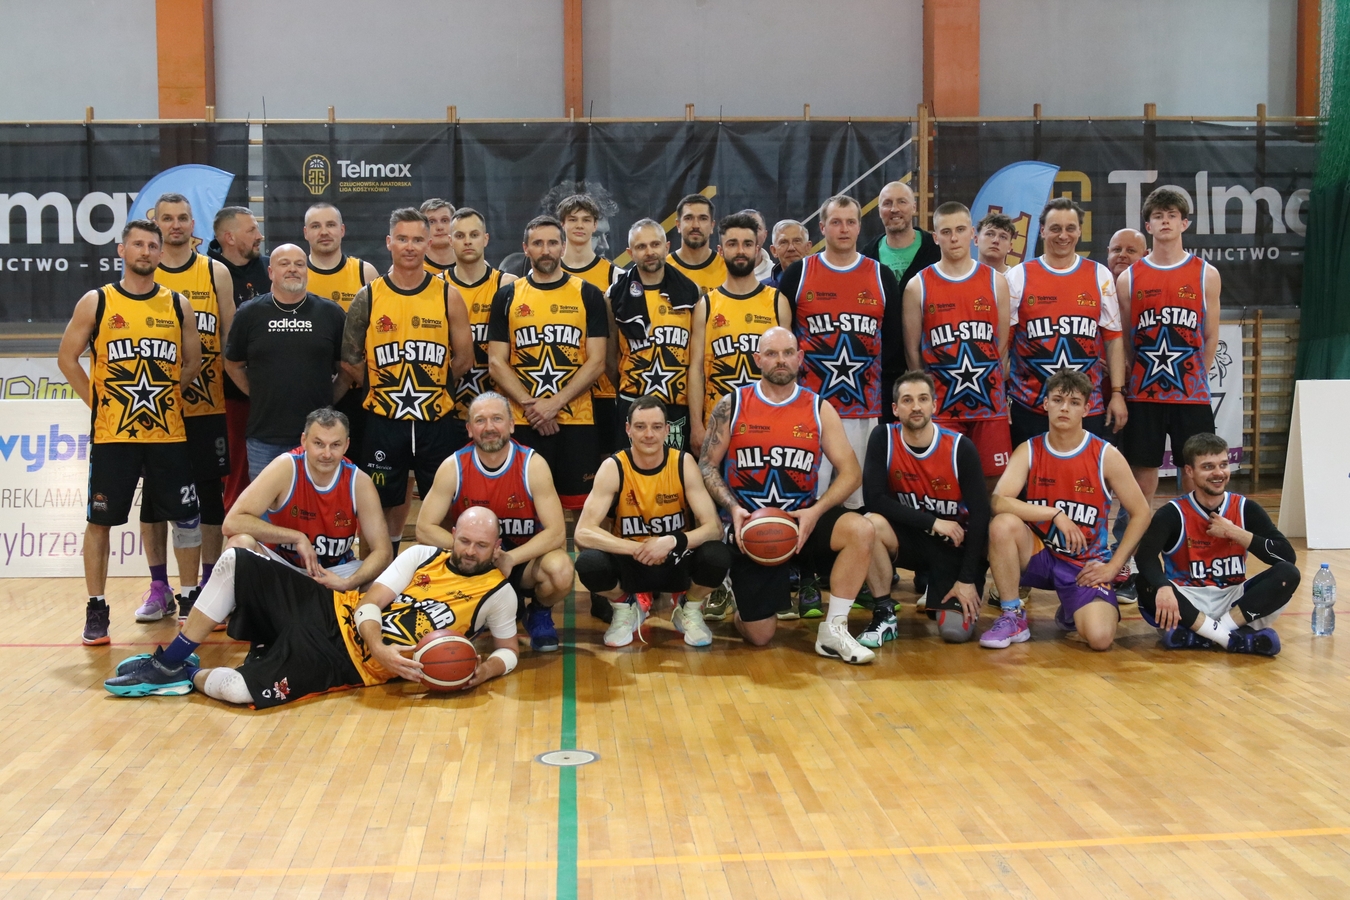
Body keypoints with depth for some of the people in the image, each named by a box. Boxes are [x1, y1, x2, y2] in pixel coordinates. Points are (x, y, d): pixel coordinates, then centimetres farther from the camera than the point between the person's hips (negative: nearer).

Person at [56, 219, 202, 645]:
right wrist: (97, 401, -1)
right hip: (112, 434, -2)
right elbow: (67, 358, 4)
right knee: (99, 521, 2)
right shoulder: (96, 302, 1)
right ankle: (96, 610, 13)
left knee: (184, 518, 5)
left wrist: (166, 397, 6)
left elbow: (192, 361, 15)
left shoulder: (178, 305, 6)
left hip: (169, 433, 2)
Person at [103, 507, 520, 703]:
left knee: (241, 689, -27)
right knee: (235, 562, -11)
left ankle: (190, 677, 9)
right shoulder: (422, 556, 6)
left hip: (351, 663, -4)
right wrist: (379, 646, -20)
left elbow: (508, 649, 8)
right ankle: (171, 661, 4)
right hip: (332, 611, 5)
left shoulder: (498, 593, -1)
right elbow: (369, 603, 0)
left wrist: (482, 672, -16)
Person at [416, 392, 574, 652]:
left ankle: (539, 615, 4)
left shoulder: (533, 465, -16)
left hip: (523, 558, -1)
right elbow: (424, 529, -14)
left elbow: (556, 532, -20)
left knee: (560, 569, -34)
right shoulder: (453, 468, -13)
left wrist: (510, 558, -32)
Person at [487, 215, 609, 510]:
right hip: (522, 423, 1)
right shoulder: (507, 296, 7)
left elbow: (596, 361, -1)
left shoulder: (588, 295, 5)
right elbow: (496, 363, 3)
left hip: (577, 421, 0)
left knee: (582, 504, 2)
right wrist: (530, 405, -11)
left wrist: (556, 403, -12)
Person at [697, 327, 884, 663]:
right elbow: (707, 466, 1)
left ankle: (833, 631, -16)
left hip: (803, 518, 1)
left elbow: (851, 471, -2)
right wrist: (733, 508, -16)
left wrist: (816, 512, -18)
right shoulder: (731, 406, -1)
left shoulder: (819, 409, 0)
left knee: (861, 531, -31)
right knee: (758, 637, -3)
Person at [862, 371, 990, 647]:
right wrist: (932, 522, -22)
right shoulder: (883, 439, -11)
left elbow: (980, 515, -13)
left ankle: (937, 588, 21)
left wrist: (967, 579, -15)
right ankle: (884, 615, -14)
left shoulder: (961, 448, -14)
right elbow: (875, 499, -19)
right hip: (910, 537, 1)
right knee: (873, 524, -32)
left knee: (956, 631, -16)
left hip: (955, 545, -1)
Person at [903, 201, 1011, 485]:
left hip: (989, 404, 1)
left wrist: (988, 384, 9)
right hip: (941, 406, -1)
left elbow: (1003, 344, 10)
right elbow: (912, 349, 5)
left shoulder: (995, 282, 6)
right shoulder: (918, 286, 1)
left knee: (994, 478, 3)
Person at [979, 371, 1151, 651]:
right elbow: (999, 501, -21)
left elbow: (1141, 514, -2)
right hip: (1038, 554, 1)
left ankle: (1071, 614, 16)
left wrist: (1112, 566, -7)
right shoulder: (1028, 451, -5)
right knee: (1003, 524, -32)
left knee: (1100, 637, -25)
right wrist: (1055, 514, -28)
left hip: (1085, 564, -1)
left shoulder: (1106, 456, -7)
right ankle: (1013, 617, -13)